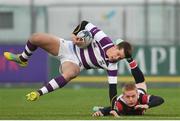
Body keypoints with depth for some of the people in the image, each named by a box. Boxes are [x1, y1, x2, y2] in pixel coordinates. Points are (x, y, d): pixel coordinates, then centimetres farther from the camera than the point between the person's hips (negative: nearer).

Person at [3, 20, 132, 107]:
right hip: (68, 47, 2)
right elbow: (85, 24, -11)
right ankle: (23, 59, 24)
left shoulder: (112, 66, -17)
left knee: (70, 74, -42)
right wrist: (75, 34, -24)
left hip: (75, 63, -2)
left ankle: (39, 93, -28)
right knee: (35, 38, -11)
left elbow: (112, 87, -15)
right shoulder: (104, 40, -20)